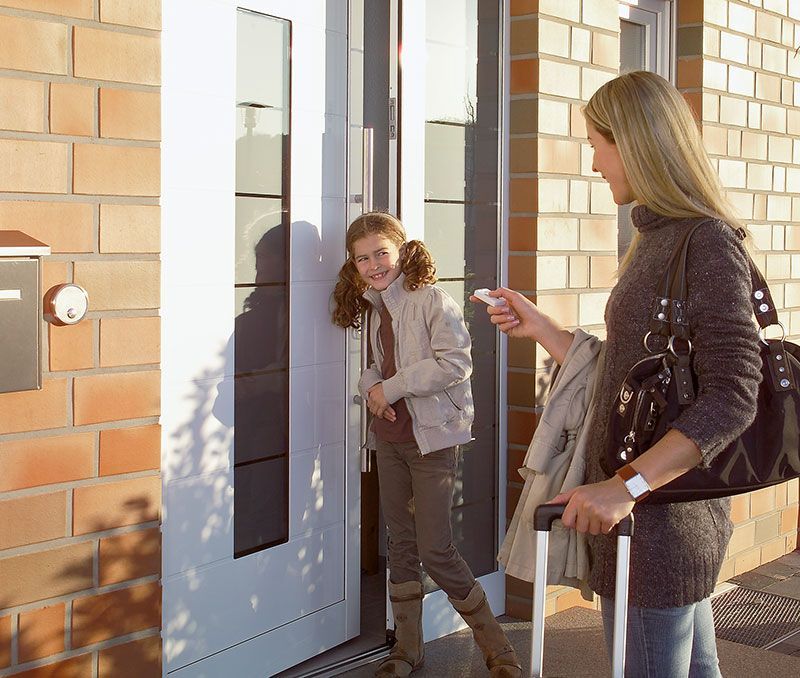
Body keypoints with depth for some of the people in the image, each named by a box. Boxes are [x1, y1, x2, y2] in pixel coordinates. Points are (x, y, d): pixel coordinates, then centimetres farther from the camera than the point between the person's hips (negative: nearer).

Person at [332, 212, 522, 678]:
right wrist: (371, 387, -3)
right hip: (390, 438, 7)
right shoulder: (374, 308, 11)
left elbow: (455, 362, -22)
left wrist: (392, 388, -18)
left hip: (432, 437, -7)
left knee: (436, 550, -6)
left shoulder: (430, 299, -12)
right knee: (402, 543, 13)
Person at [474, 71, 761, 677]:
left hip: (661, 520, -9)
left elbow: (733, 398, -22)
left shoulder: (709, 241, -14)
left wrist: (628, 485, -27)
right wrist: (538, 327, 18)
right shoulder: (656, 240, 14)